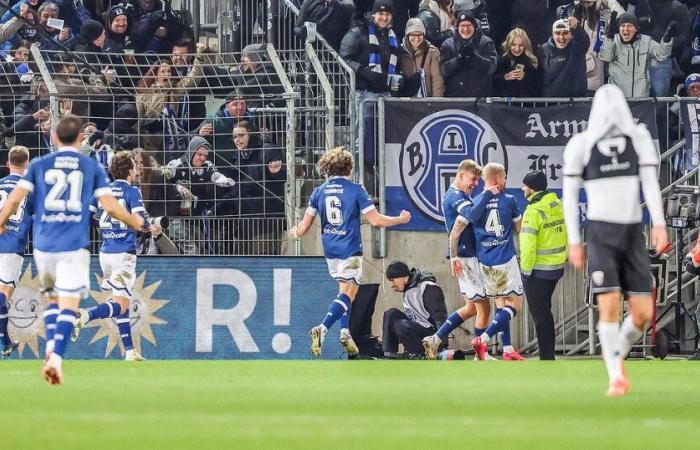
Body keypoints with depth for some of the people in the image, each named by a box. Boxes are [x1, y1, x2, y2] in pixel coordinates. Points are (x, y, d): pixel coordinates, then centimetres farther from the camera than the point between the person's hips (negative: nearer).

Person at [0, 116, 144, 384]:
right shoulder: (92, 167, 5)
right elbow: (110, 206, 0)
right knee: (68, 304, -3)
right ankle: (57, 357, -20)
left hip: (43, 244, 2)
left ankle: (50, 347, 2)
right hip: (74, 246, -2)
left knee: (52, 297, 21)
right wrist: (134, 222, 18)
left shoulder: (39, 165, 6)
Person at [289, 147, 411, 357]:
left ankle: (345, 332, 12)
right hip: (350, 250, -5)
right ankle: (322, 328, -25)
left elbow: (305, 226, 7)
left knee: (346, 289, 21)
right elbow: (376, 220, -10)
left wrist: (295, 233, 30)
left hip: (330, 251, 5)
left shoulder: (319, 192, 4)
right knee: (347, 292, -6)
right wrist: (400, 220, 6)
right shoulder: (356, 190, -8)